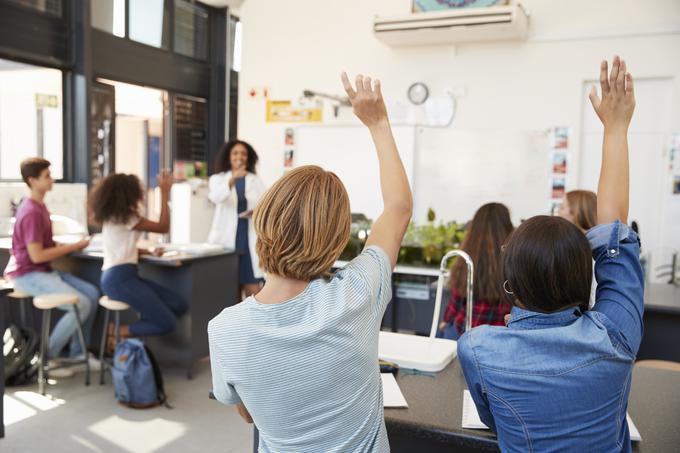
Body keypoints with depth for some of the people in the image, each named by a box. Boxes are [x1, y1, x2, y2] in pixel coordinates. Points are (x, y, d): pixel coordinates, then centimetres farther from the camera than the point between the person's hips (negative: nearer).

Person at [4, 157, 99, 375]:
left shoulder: (39, 206, 11)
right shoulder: (31, 212, -19)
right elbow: (37, 255, -22)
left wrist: (73, 245, 1)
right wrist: (73, 247, -15)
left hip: (43, 271, 9)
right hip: (28, 275, -9)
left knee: (92, 292, -3)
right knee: (82, 304, -20)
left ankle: (77, 353, 6)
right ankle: (48, 358, -4)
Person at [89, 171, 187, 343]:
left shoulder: (115, 216, 19)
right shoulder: (124, 217, -9)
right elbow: (163, 227, -7)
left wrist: (149, 251, 15)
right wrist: (165, 192, -4)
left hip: (122, 276, 10)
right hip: (120, 279, -10)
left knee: (179, 305, 1)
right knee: (167, 323, -15)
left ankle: (137, 330, 0)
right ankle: (120, 332, -3)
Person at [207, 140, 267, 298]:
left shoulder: (256, 181, 12)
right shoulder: (218, 179, 4)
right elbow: (215, 197, -19)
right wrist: (232, 179, -36)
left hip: (249, 240, 1)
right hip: (226, 239, -1)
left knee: (254, 290, -4)